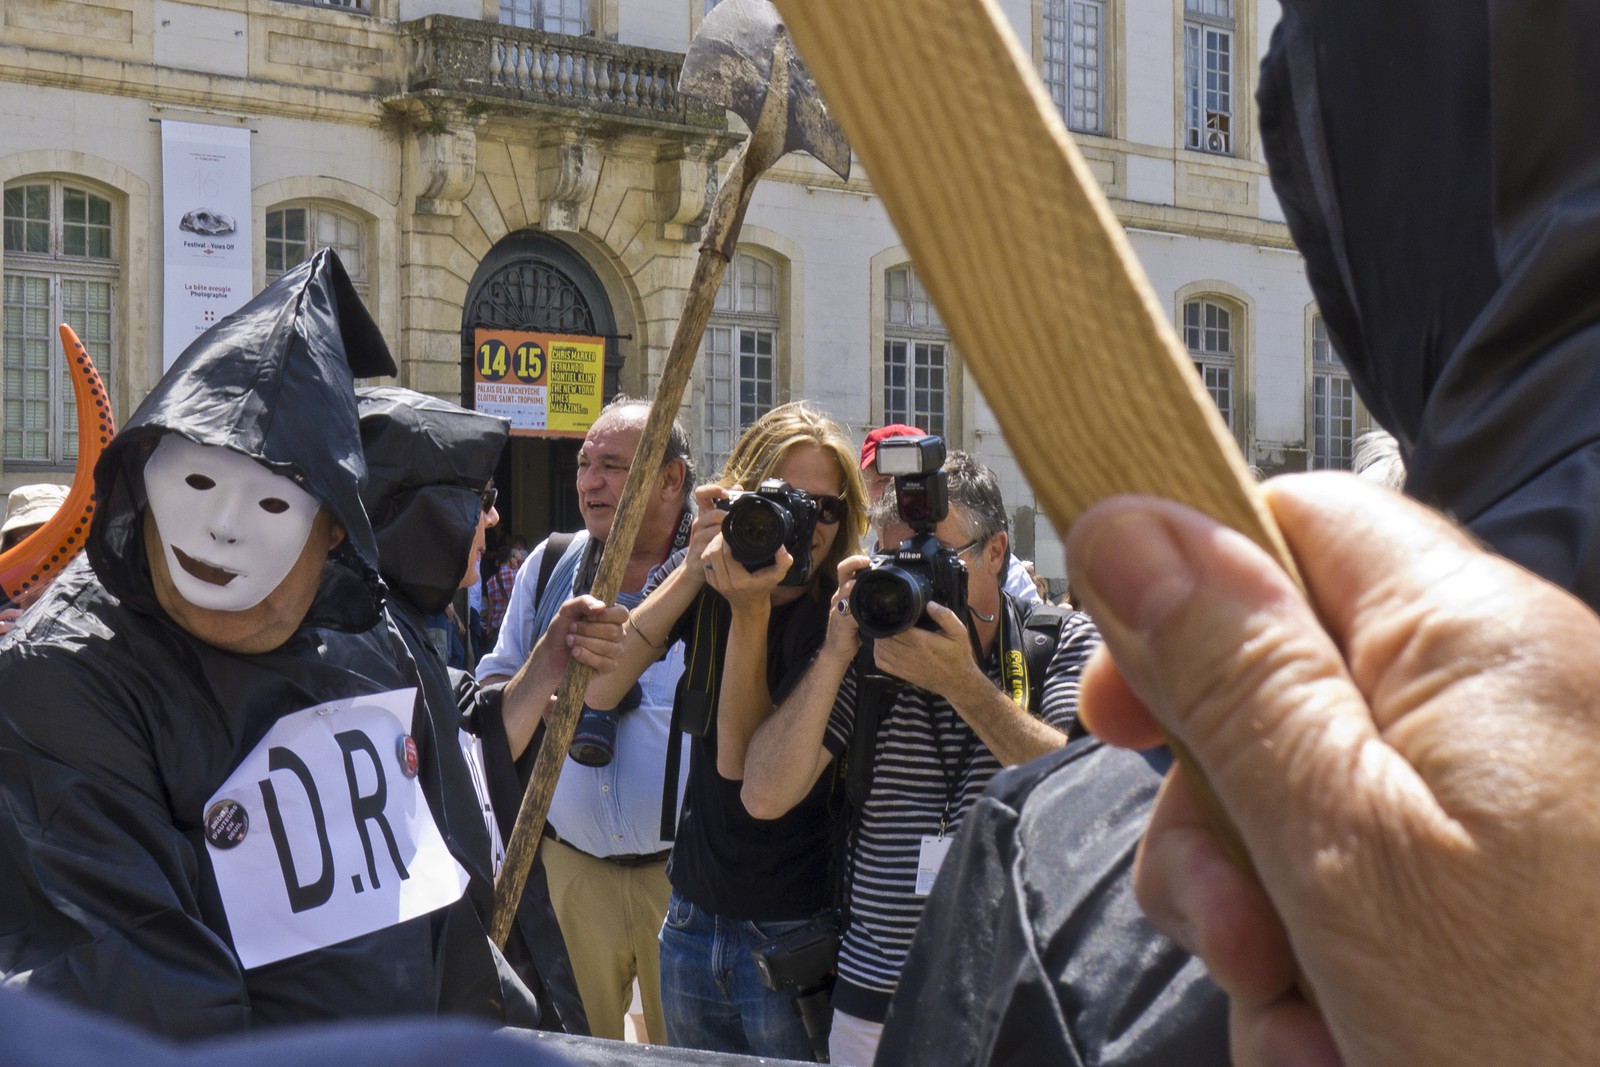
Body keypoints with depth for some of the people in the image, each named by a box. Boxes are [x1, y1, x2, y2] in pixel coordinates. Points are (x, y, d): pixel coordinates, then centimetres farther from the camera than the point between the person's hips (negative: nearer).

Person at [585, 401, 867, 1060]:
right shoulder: (698, 585, 0)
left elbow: (740, 761, -19)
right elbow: (598, 690, -14)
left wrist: (751, 611, -26)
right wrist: (693, 570, -20)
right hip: (693, 921, 5)